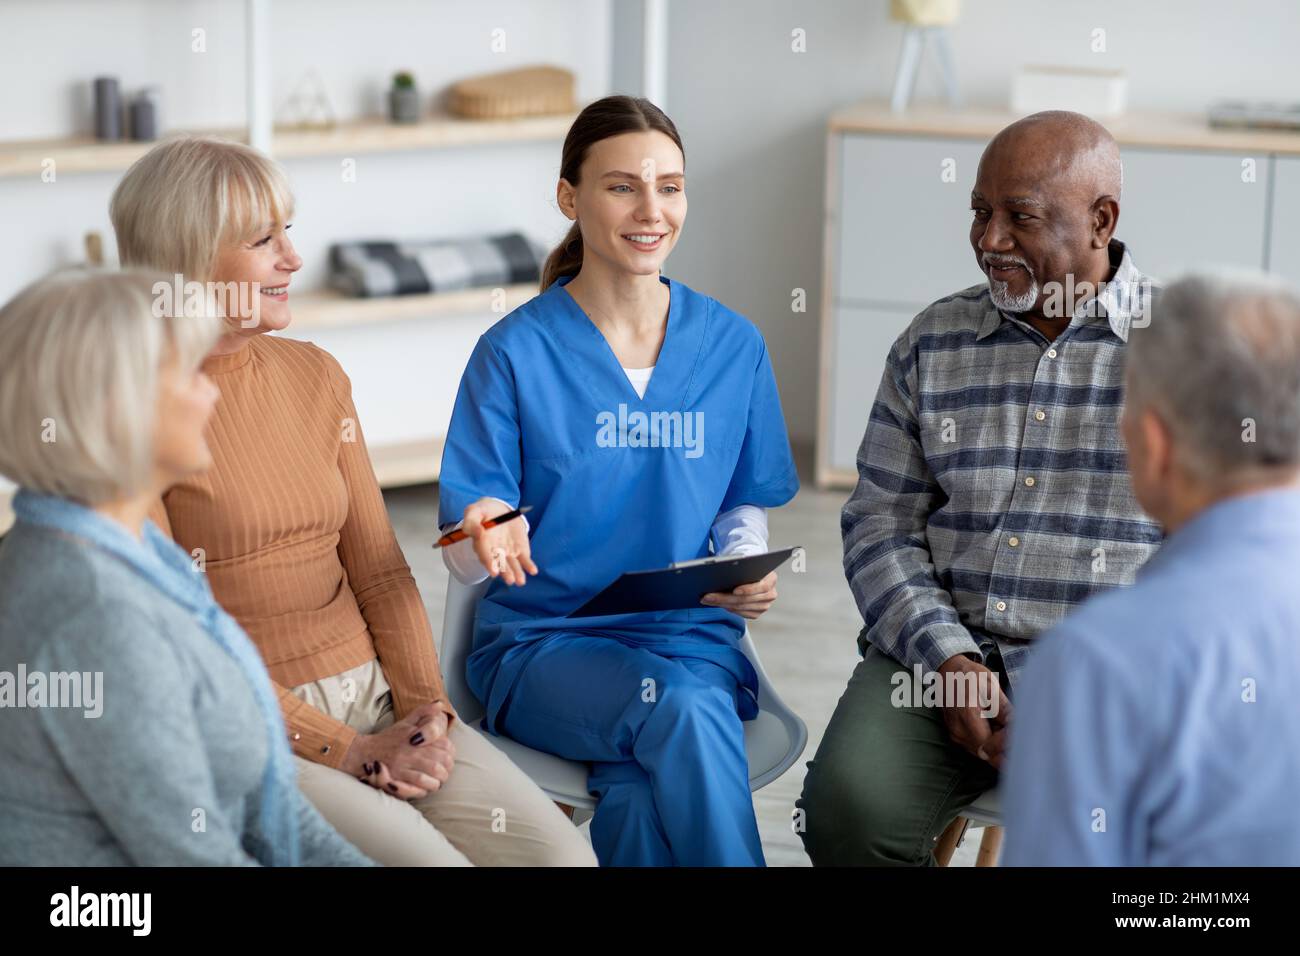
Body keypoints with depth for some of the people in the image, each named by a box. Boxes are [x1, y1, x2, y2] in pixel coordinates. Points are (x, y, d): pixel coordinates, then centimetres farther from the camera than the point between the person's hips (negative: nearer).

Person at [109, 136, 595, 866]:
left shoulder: (314, 374, 11)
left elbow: (379, 571, 12)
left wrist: (424, 706, -5)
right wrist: (346, 751, -13)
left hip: (374, 698, 6)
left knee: (561, 853, -17)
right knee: (432, 860, -28)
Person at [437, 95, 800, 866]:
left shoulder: (733, 347, 7)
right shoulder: (515, 353, -3)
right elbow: (468, 558, -3)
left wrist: (749, 571, -6)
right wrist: (489, 535, -28)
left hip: (693, 637, 2)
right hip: (544, 642, -2)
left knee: (641, 792, -32)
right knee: (682, 709, -34)